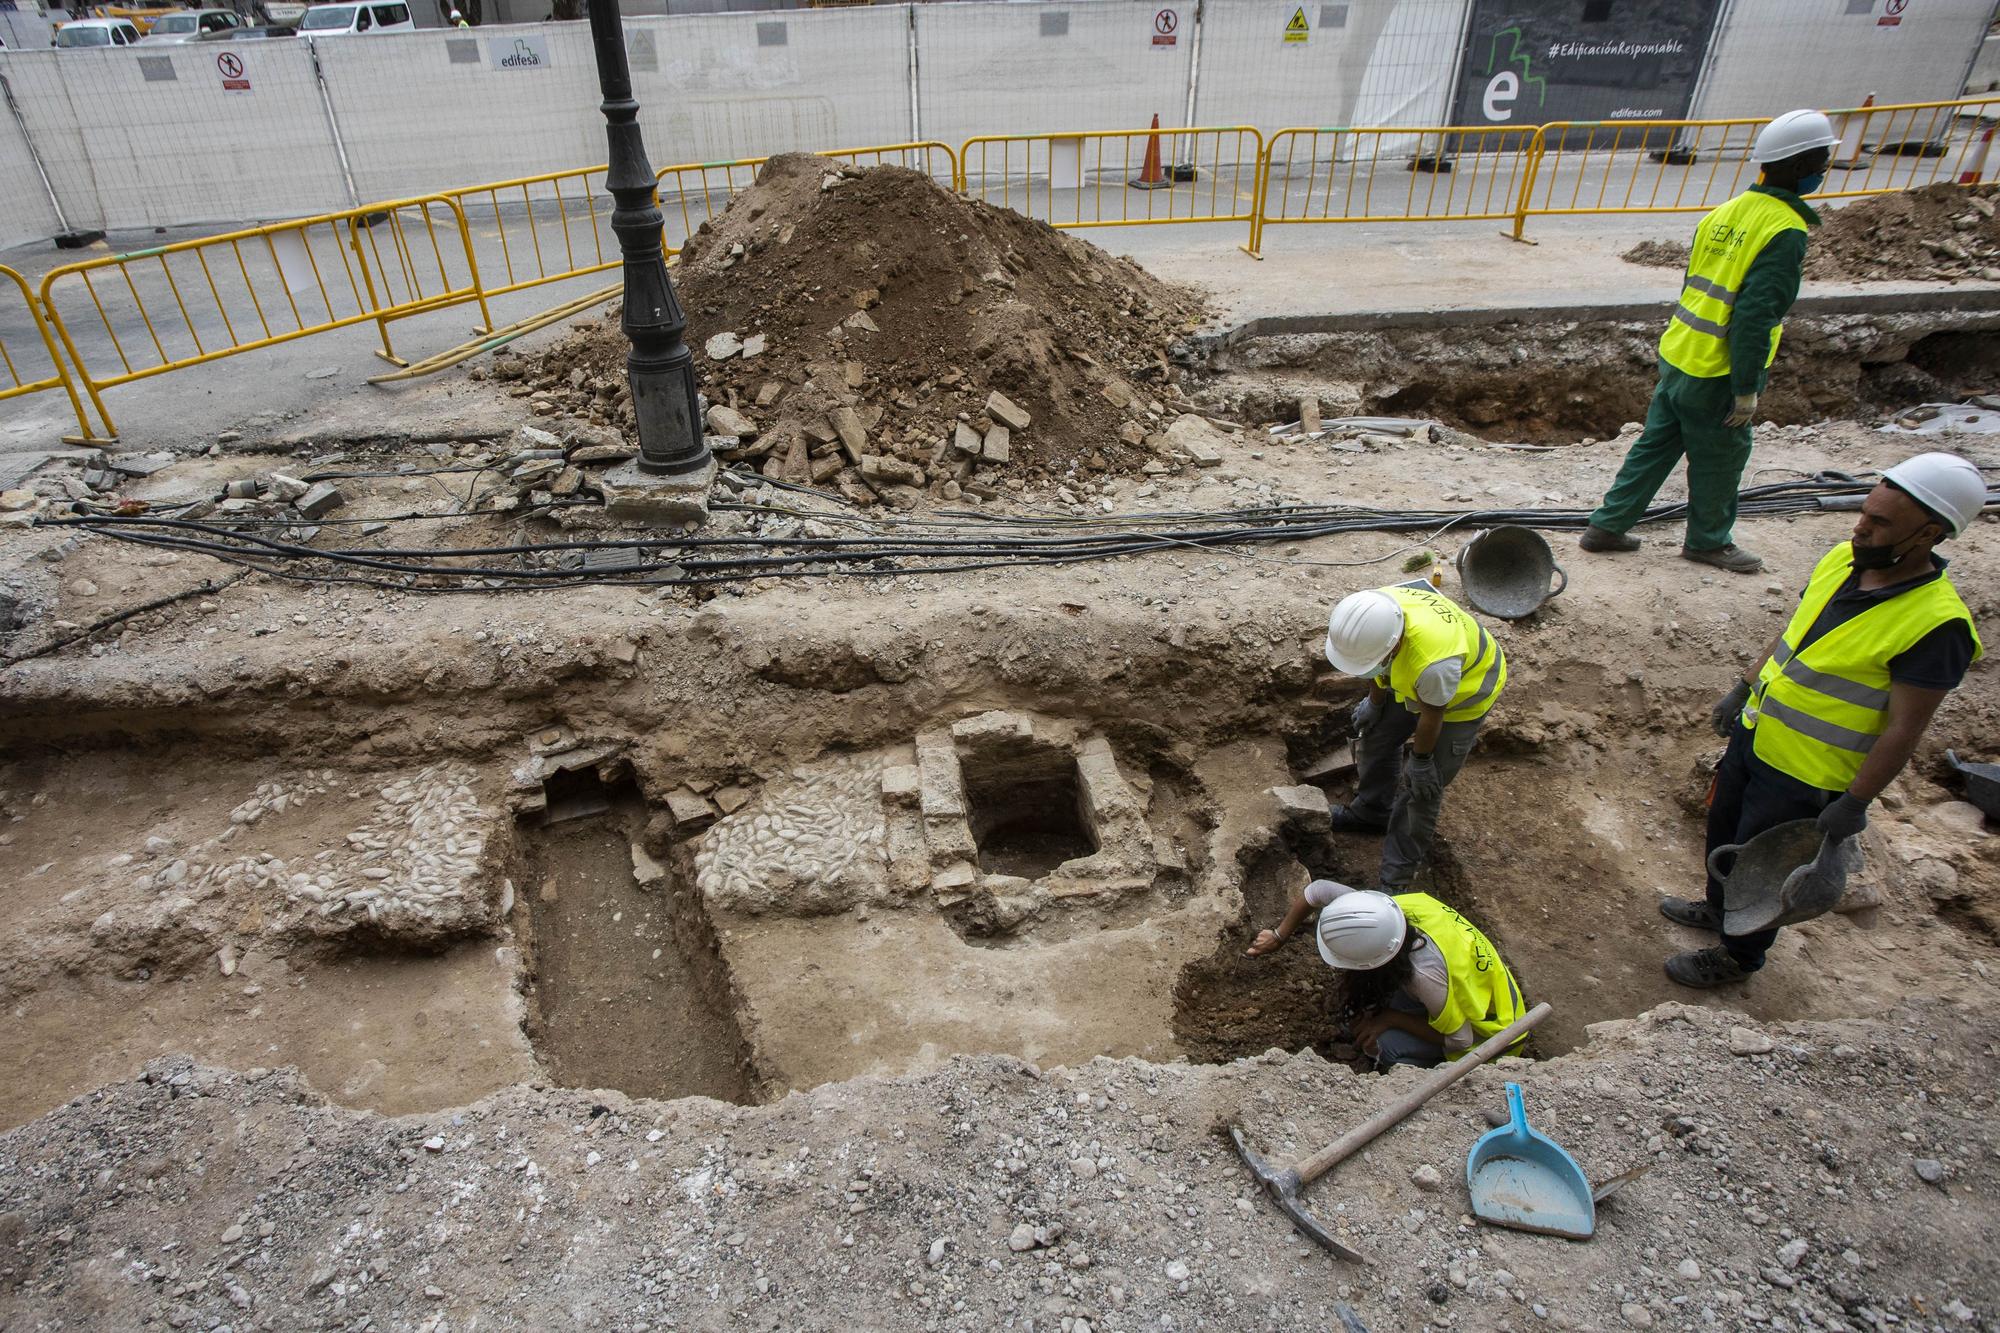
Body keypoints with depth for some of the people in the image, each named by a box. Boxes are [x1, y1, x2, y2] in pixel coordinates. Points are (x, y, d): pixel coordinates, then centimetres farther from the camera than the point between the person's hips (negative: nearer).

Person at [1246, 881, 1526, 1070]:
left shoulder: (1426, 975, -42)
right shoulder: (1384, 906, -26)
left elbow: (1460, 1040, -27)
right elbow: (1319, 889, -11)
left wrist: (1389, 1019, -22)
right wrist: (1277, 937, -6)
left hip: (1486, 1022, -7)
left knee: (1386, 1046, -25)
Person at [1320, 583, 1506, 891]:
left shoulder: (1434, 663, -48)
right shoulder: (1372, 612, -30)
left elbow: (1432, 714, -26)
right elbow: (1379, 669, -7)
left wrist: (1421, 760, -10)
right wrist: (1374, 703, 7)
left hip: (1462, 692, -6)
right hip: (1411, 679, 7)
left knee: (1421, 787, -1)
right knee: (1376, 736, 19)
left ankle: (1396, 877, 15)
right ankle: (1372, 813, 45)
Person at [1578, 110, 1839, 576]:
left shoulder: (1728, 210, 7)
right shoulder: (1784, 231, -18)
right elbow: (1755, 317, -22)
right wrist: (1747, 388, -16)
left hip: (1677, 355, 8)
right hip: (1717, 372, -7)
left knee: (1655, 443, 15)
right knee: (1720, 459, 10)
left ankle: (1607, 525, 19)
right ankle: (1708, 540, 27)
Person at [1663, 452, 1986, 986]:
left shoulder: (1935, 626, -26)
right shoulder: (1842, 559, -5)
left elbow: (1902, 731, -21)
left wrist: (1853, 805, -17)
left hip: (1805, 777, -7)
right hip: (1754, 735, 7)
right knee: (1722, 828, 25)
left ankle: (1738, 956, 36)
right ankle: (1718, 908, 52)